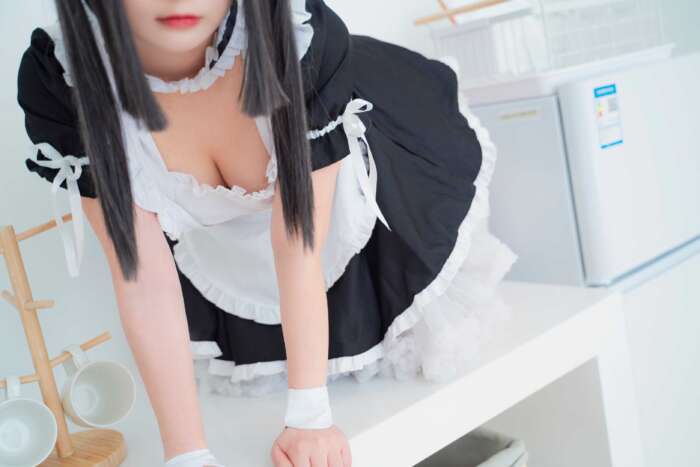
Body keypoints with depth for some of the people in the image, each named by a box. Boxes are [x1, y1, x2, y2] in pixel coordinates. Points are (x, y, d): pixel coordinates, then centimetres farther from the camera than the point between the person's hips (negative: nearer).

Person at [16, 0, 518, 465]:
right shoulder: (58, 78, -33)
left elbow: (298, 243, -31)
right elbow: (144, 276, -29)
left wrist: (310, 414, -26)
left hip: (347, 219, -1)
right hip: (222, 243, 2)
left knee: (436, 349, 10)